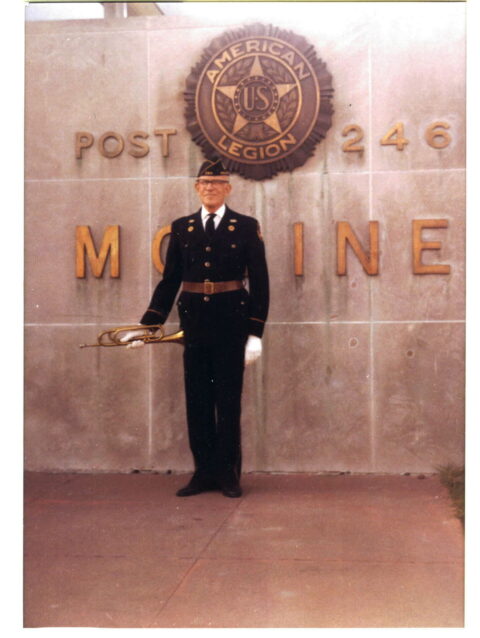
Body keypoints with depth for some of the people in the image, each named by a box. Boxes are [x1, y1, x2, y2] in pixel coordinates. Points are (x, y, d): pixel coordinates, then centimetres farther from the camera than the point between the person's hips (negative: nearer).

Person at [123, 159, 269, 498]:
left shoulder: (246, 227, 2)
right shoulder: (181, 228, 10)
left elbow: (259, 282, 0)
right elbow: (169, 280, 10)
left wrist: (256, 332, -6)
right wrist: (147, 324, 4)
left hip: (231, 323, -3)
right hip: (194, 323, 3)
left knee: (228, 400, 4)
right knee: (197, 400, 6)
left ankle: (228, 474, 15)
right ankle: (204, 472, 17)